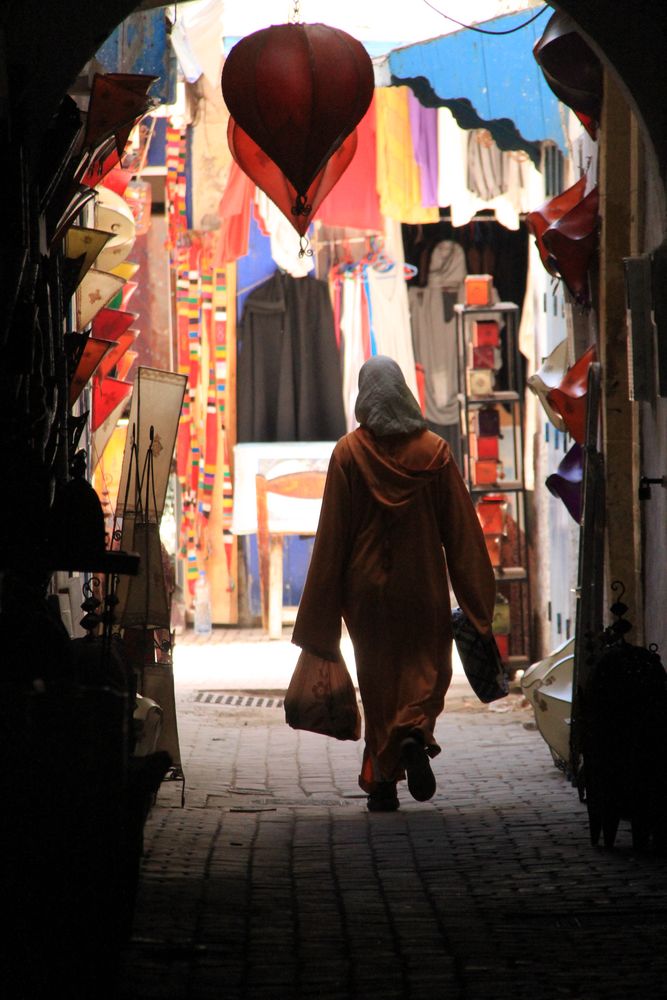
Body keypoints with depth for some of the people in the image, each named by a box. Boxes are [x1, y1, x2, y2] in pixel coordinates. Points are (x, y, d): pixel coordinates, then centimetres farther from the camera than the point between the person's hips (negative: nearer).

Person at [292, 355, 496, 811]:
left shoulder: (349, 452, -6)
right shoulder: (434, 450, -3)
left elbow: (333, 533, -5)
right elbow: (461, 528, -1)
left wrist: (320, 614, 0)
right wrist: (478, 598, 6)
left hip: (367, 585, 0)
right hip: (423, 585, 0)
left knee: (378, 676, 9)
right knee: (426, 667, 10)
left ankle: (382, 779, 7)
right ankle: (414, 734, -18)